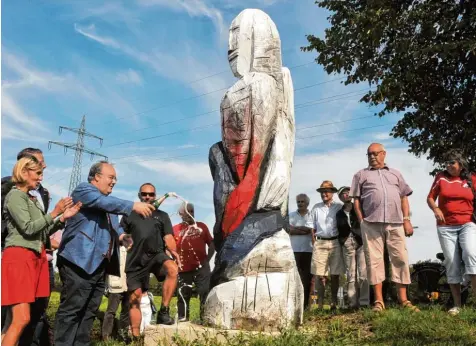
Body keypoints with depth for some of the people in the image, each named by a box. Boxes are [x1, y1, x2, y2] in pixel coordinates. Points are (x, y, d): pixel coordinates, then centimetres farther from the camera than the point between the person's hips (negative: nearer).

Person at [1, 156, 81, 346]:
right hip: (20, 257, -8)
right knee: (22, 318, -12)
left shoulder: (33, 199, 17)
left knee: (35, 314, 9)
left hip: (37, 257, 8)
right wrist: (54, 213, -12)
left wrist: (63, 218, 6)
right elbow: (28, 228, -15)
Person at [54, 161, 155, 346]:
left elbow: (113, 226, 24)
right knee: (71, 309, -5)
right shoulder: (83, 189, -2)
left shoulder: (108, 201, 24)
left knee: (89, 311, 11)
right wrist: (133, 206, -29)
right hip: (80, 261, -9)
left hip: (99, 264, 9)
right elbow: (104, 202, -22)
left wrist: (122, 235, 1)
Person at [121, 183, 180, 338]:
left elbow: (168, 237, 6)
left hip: (156, 254, -1)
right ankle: (135, 336, 10)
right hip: (136, 260, 1)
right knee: (134, 300, 0)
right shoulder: (129, 215, 16)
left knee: (173, 269, -32)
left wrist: (173, 251, -13)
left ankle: (164, 311, -24)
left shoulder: (162, 216, 16)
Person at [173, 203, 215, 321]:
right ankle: (182, 318, 19)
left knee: (205, 292, -1)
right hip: (184, 269, -1)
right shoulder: (175, 229, 7)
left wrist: (207, 258, 3)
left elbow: (211, 244, 14)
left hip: (201, 267, 1)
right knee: (183, 294, 7)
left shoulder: (202, 226, 13)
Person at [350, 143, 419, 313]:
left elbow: (404, 198, 16)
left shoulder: (395, 173, 20)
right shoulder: (361, 175, 13)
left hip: (395, 223, 2)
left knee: (400, 259, 1)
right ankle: (378, 301, 4)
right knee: (374, 260, -2)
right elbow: (356, 200, 8)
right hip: (371, 224, -2)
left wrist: (407, 220, 5)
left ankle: (403, 300, 9)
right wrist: (362, 222, -2)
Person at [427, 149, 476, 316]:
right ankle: (457, 304, 9)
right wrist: (435, 209, -13)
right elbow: (430, 198, 6)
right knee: (452, 263, 1)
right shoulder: (441, 177, 5)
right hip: (445, 227, 1)